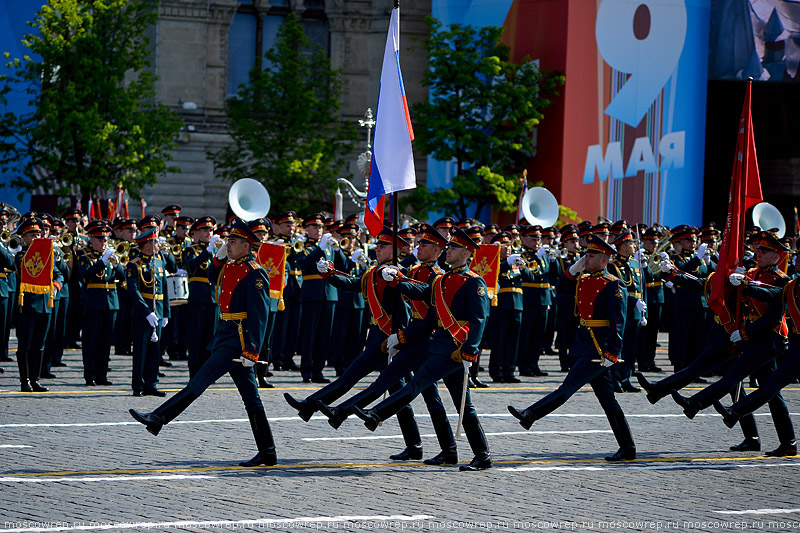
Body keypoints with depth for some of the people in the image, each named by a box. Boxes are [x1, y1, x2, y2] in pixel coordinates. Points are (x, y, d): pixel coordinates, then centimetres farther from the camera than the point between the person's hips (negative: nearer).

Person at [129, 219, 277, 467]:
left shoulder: (254, 273, -14)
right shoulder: (231, 266, 13)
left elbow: (259, 315, -18)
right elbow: (213, 279, 34)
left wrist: (251, 351, -23)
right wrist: (219, 257, 13)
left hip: (238, 341, -10)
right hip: (225, 336, 10)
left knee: (200, 381, -9)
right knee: (250, 397, 8)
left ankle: (158, 418, -7)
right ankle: (267, 453, 9)